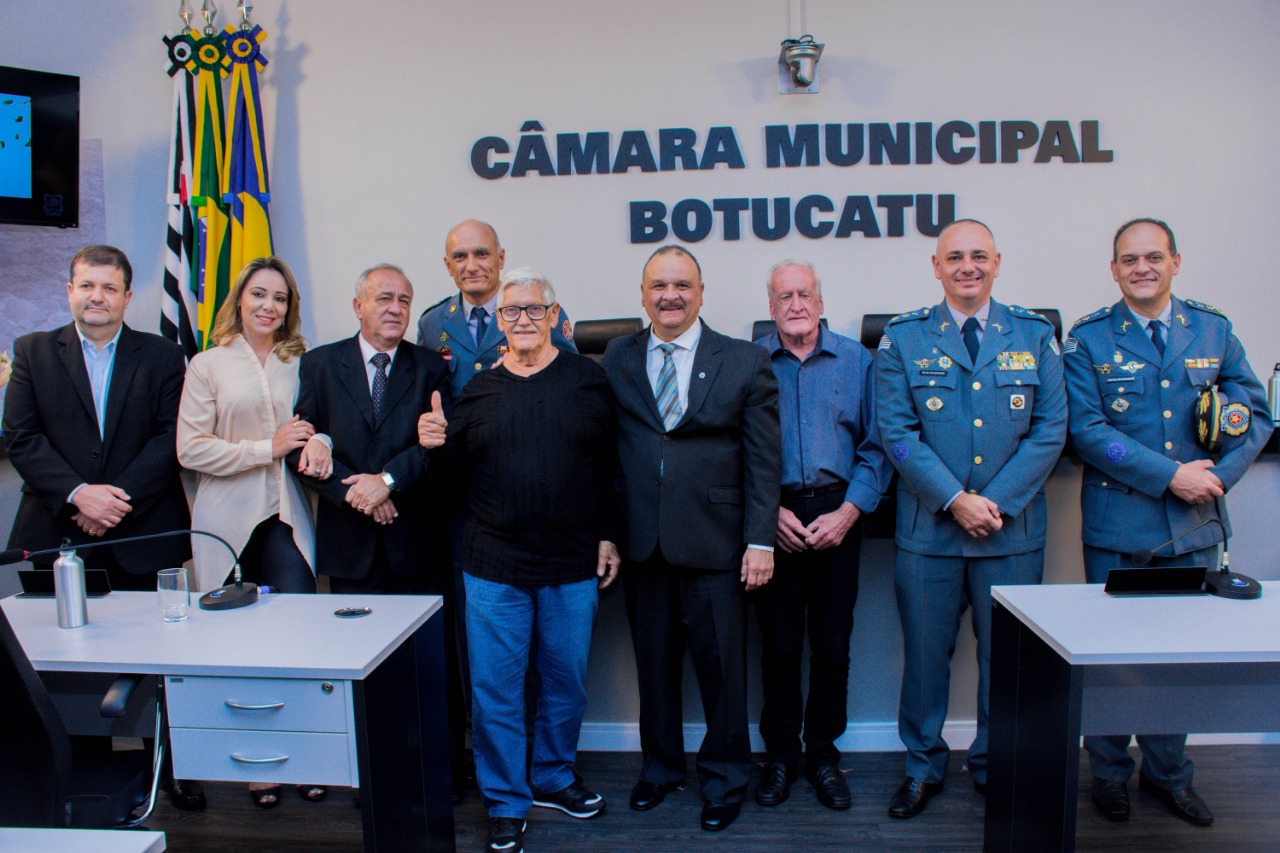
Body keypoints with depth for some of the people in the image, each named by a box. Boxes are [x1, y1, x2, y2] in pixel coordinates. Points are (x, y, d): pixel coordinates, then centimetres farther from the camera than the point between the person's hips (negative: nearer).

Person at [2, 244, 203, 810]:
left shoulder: (162, 356, 6)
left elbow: (170, 438, -2)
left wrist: (119, 496, -14)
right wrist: (78, 494, -14)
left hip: (144, 534, -1)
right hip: (59, 537, 1)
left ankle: (172, 765, 19)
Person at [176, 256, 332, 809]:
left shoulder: (299, 363, 11)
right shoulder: (207, 366, 3)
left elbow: (316, 427, 16)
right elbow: (190, 449, -2)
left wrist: (318, 441, -9)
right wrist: (268, 448, -11)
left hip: (286, 518, 1)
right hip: (229, 522, -1)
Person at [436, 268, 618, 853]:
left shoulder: (589, 380, 1)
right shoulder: (478, 388, 5)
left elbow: (610, 466, 1)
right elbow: (457, 468, 8)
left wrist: (607, 537, -1)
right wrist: (435, 445, -12)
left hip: (573, 566, 0)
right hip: (494, 568, 0)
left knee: (566, 682, 14)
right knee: (495, 690, 5)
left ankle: (552, 778, 37)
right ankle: (505, 803, 24)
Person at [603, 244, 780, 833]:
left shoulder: (745, 362, 0)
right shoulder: (616, 360, 6)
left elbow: (763, 460, -2)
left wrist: (760, 541, -7)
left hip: (715, 544, -2)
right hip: (641, 543, 2)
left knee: (722, 668, 8)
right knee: (654, 666, 15)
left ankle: (724, 777, 29)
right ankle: (661, 767, 35)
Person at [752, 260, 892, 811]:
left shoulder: (856, 360, 6)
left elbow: (876, 445, 3)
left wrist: (848, 512, -8)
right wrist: (770, 511, -9)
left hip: (838, 513, 1)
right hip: (772, 515, -1)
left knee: (832, 641, 6)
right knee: (779, 640, 5)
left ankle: (823, 750, 23)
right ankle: (780, 750, 21)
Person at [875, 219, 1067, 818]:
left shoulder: (1035, 335, 6)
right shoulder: (903, 337, 2)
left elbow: (1050, 430, 0)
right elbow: (897, 432, -5)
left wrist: (996, 502, -10)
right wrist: (955, 499, -13)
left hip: (1013, 528, 1)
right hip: (928, 528, -1)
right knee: (925, 652, 9)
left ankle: (995, 767, 31)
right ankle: (923, 765, 27)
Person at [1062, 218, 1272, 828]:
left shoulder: (1213, 330, 7)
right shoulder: (1088, 339, -3)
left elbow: (1255, 412, 8)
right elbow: (1086, 430, -11)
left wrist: (1220, 474, -8)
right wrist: (1170, 476, -16)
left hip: (1194, 525, 3)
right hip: (1118, 522, -3)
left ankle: (1169, 774, 30)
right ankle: (1109, 774, 24)